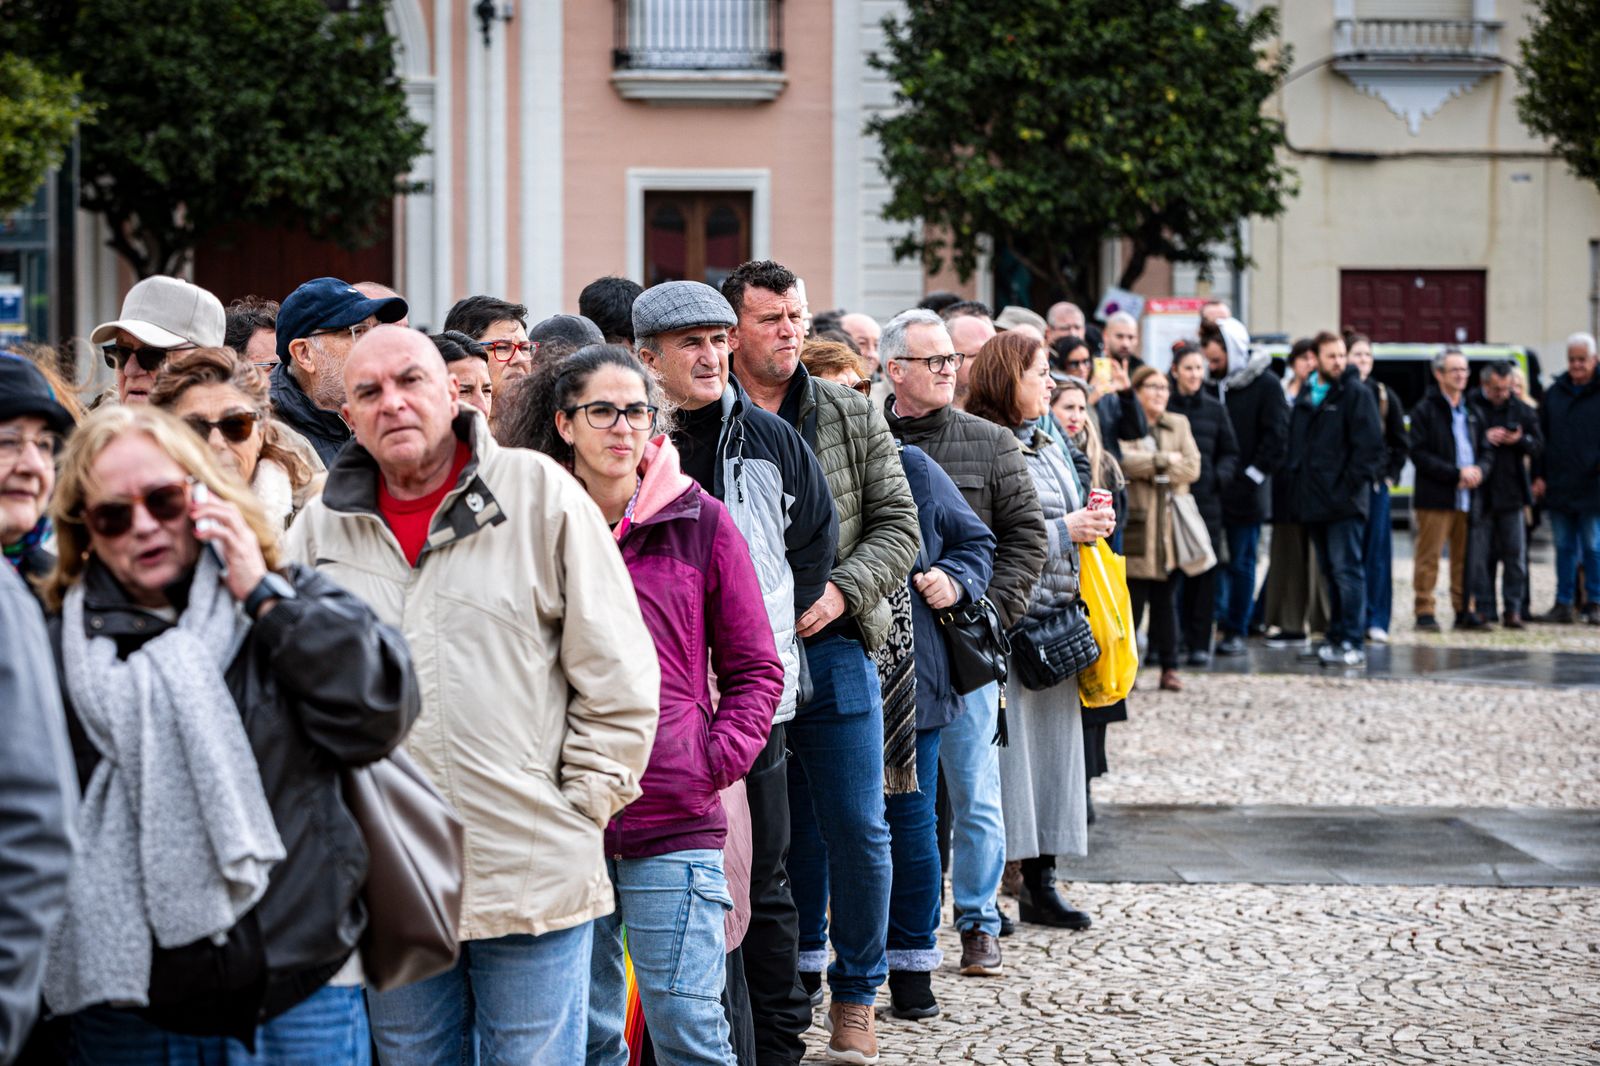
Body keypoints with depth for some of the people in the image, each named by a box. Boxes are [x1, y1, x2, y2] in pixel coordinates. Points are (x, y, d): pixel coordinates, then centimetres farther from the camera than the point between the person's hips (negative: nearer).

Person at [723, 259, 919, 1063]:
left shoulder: (851, 418, 6)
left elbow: (898, 523, 5)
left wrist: (843, 591, -10)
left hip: (833, 647, 1)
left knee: (857, 829, 1)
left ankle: (856, 996, 16)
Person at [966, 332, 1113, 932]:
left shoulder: (1051, 450, 19)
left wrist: (1093, 525, 6)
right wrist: (1062, 532, -14)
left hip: (1055, 617, 9)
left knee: (1054, 738, 9)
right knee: (1004, 741, -7)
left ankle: (1039, 880, 17)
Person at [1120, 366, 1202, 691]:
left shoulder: (1179, 424, 15)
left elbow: (1192, 467, 2)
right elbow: (1123, 460, -17)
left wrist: (1150, 464, -7)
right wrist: (1168, 460, -9)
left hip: (1170, 526, 3)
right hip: (1135, 526, -3)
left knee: (1165, 599, 6)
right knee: (1133, 598, -4)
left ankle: (1169, 667, 10)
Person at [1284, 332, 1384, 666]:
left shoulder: (1356, 394, -4)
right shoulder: (1305, 394, 16)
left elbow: (1371, 447, -10)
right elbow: (1295, 444, 23)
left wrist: (1349, 484, -15)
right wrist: (1295, 480, 12)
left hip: (1343, 500, -7)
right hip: (1313, 500, 7)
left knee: (1346, 571, -9)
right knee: (1330, 572, 12)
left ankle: (1353, 643, -8)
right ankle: (1337, 638, 18)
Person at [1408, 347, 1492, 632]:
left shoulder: (1471, 411, 17)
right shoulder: (1425, 410, -2)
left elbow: (1484, 450, 20)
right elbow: (1419, 455, -9)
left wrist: (1478, 470, -3)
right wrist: (1456, 474, -14)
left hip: (1467, 498, 5)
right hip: (1435, 497, -5)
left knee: (1464, 557, 7)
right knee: (1429, 557, -5)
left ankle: (1464, 610, 14)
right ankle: (1425, 613, -2)